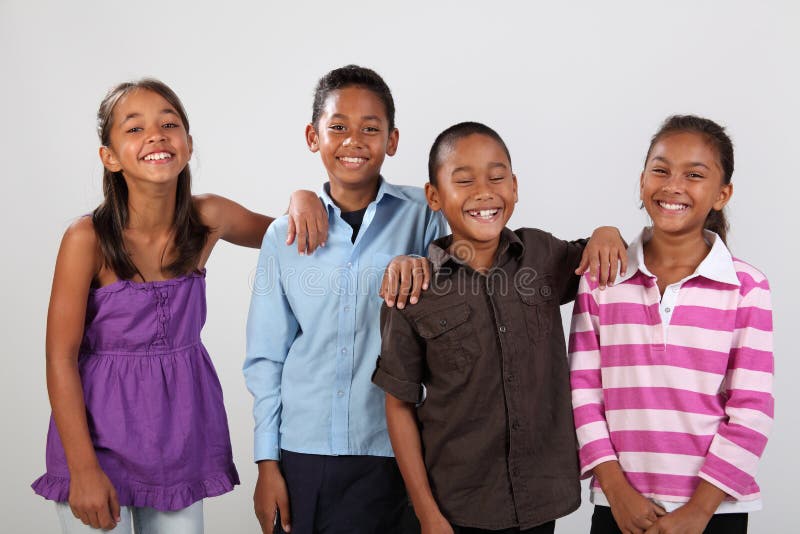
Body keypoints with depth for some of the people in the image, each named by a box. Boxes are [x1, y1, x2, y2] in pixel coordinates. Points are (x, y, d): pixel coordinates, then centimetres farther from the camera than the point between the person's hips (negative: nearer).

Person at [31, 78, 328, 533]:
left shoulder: (209, 219, -8)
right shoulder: (88, 239, -18)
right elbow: (61, 360, -14)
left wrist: (303, 201, -12)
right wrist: (83, 469, -15)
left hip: (181, 426, 4)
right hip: (101, 433, -3)